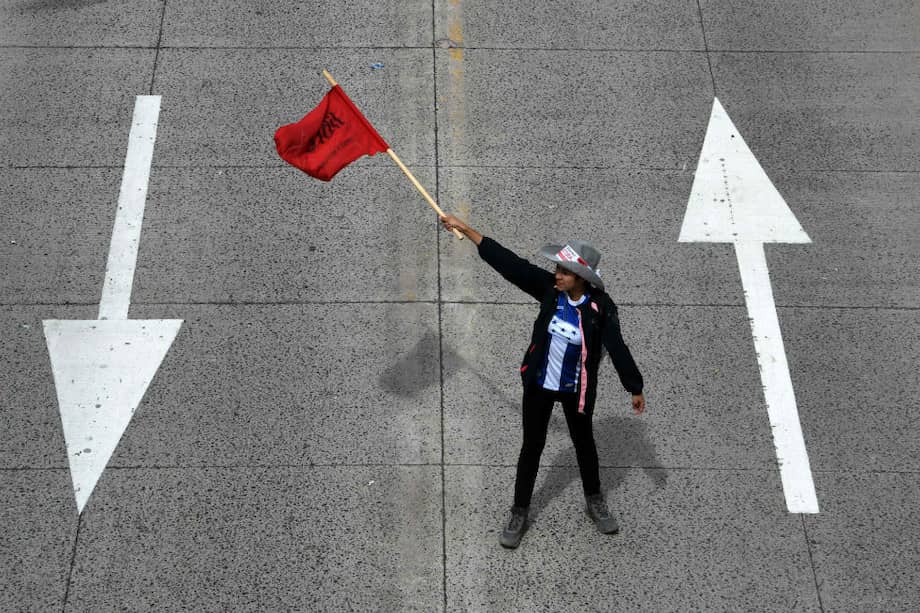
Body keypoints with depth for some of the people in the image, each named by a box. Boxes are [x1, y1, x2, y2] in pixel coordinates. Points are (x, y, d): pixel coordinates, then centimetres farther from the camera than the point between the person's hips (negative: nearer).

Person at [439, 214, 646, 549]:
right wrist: (466, 229, -19)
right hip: (538, 385, 2)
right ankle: (519, 512, 29)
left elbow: (617, 348, -16)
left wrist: (635, 388, -11)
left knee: (583, 443, 21)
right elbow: (509, 263, -17)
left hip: (576, 391, -1)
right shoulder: (550, 289, -17)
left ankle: (594, 501, 45)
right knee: (532, 446, 14)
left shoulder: (601, 307, -23)